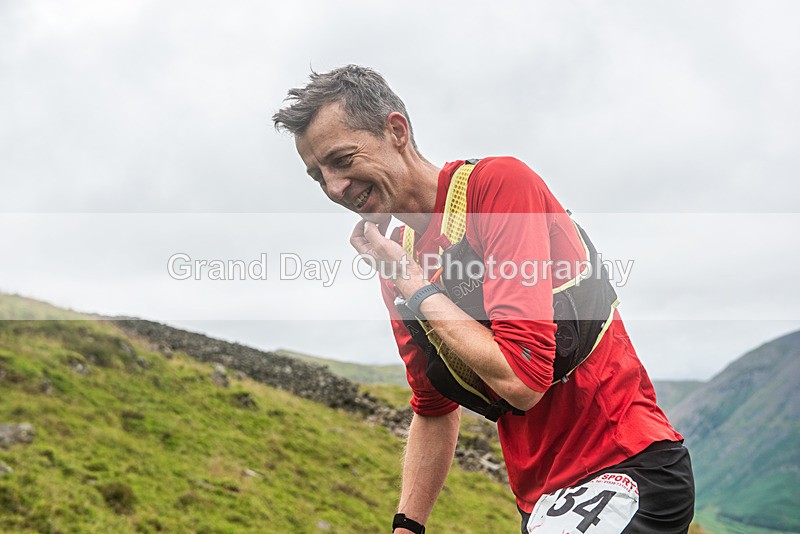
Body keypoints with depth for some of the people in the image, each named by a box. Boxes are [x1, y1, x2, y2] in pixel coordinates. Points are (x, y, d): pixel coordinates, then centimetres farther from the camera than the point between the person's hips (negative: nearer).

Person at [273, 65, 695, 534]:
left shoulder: (498, 183, -16)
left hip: (630, 470, -8)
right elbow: (434, 411, 17)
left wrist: (417, 288, -14)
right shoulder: (397, 258, 7)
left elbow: (523, 379, -25)